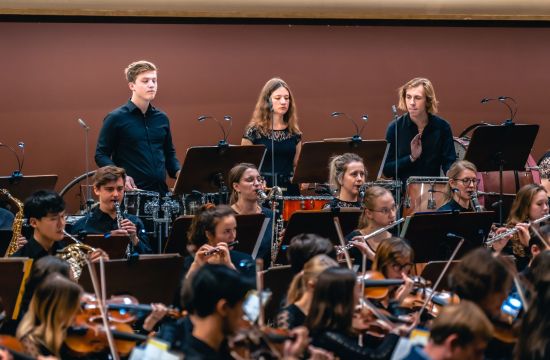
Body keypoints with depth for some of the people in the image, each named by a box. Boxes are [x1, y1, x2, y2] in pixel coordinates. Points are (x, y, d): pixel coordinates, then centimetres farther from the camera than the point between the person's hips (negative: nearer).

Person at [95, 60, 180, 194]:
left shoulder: (161, 118, 13)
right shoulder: (116, 118, -2)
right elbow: (101, 155, -3)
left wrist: (178, 172, 2)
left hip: (161, 192, 5)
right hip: (131, 193, -5)